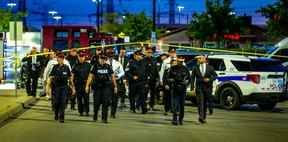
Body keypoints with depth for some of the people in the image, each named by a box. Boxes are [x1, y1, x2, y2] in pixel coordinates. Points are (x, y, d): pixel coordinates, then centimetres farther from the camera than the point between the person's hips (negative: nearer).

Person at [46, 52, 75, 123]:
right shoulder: (55, 67, 0)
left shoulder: (66, 67, 4)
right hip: (56, 87, 0)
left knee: (63, 102, -7)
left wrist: (73, 88, 12)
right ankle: (56, 114, 28)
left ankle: (61, 117, -4)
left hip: (64, 87, 0)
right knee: (56, 102, 3)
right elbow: (50, 78, 0)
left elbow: (70, 78, 11)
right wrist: (48, 88, -7)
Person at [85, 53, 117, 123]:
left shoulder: (109, 67, 8)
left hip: (107, 87, 0)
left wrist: (115, 86, 10)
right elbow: (90, 76, 4)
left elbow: (113, 77, 12)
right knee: (97, 102, 4)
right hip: (97, 87, 0)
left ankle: (104, 118, -4)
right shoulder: (95, 66, 5)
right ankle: (95, 116, 27)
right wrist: (87, 86, -3)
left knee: (106, 102, -8)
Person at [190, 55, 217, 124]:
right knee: (200, 102, -14)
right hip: (199, 88, -1)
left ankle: (204, 117, 20)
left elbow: (215, 75, 7)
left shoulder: (209, 68, 3)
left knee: (205, 103, 9)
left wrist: (209, 79, -12)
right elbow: (192, 78, 2)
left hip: (207, 88, 1)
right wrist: (192, 88, -6)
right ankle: (201, 116, -23)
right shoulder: (195, 68, 2)